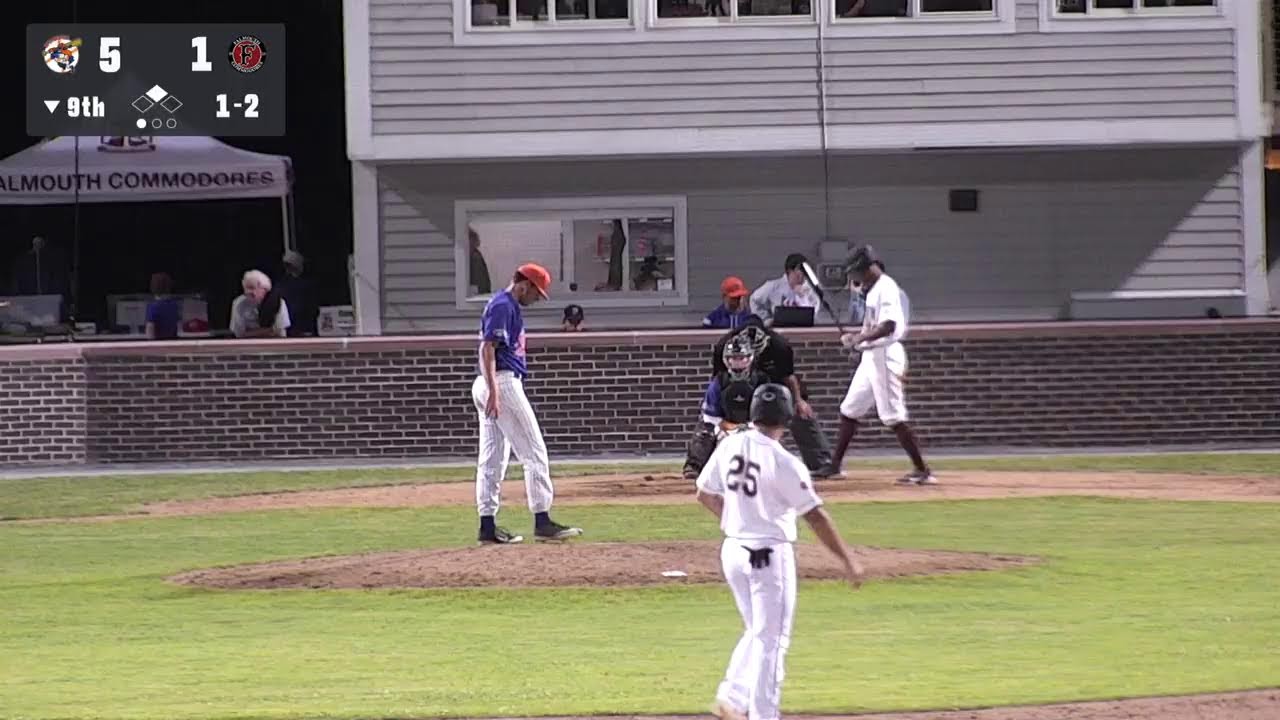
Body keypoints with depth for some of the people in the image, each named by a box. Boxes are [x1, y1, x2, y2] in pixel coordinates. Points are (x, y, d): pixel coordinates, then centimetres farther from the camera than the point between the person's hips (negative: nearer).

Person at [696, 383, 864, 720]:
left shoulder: (730, 446, 0)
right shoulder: (782, 463, -18)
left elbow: (705, 494, 14)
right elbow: (815, 516, -18)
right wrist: (848, 561, -13)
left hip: (732, 551, 7)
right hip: (769, 556, -7)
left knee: (757, 632, 21)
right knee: (771, 641, 1)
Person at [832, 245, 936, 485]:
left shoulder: (886, 288, -16)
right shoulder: (874, 290, 16)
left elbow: (888, 326, -26)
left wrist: (861, 338, -23)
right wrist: (855, 337, 9)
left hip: (884, 355, -10)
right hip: (871, 356, 10)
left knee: (893, 416, -10)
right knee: (849, 410, 14)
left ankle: (923, 470, -8)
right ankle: (835, 464, 23)